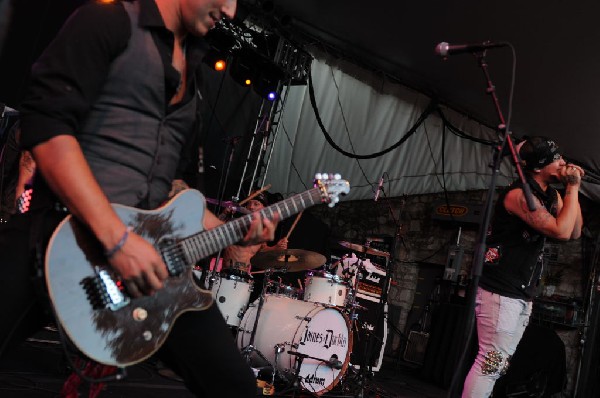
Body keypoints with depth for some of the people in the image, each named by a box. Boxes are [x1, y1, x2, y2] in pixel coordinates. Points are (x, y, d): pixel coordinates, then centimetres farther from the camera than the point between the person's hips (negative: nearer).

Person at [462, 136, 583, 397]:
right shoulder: (520, 194, -15)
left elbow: (574, 233, 11)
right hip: (500, 291, -9)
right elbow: (561, 231, -21)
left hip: (523, 295, 10)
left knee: (497, 365, 12)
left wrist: (572, 189, 3)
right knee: (490, 363, -11)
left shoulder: (551, 196, 14)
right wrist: (573, 187, -11)